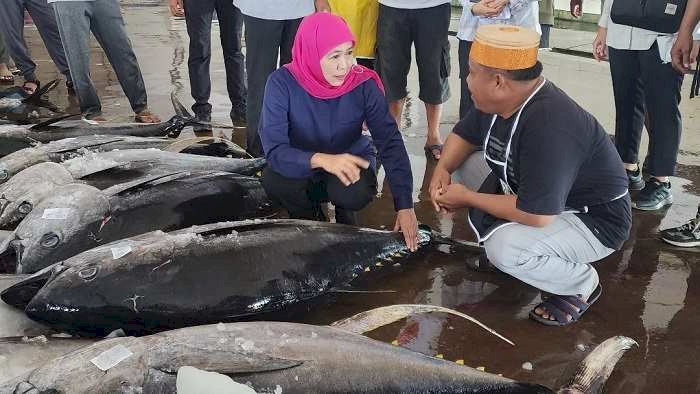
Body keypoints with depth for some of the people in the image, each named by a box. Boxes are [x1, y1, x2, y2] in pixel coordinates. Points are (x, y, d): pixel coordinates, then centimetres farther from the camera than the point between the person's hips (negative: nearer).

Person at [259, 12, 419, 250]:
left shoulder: (363, 84, -21)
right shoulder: (282, 82, -24)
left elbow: (391, 143, -21)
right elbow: (274, 150, -31)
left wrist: (405, 207, -29)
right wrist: (321, 159, -50)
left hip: (351, 159, 0)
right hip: (302, 167, 0)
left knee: (354, 193, -34)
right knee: (273, 180, -32)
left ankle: (345, 213, 6)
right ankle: (310, 217, 2)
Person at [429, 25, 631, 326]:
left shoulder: (549, 127, -36)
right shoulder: (500, 99, -9)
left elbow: (535, 214, -37)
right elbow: (464, 134, 10)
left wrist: (467, 198, -24)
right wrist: (443, 169, -11)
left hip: (594, 220, -8)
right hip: (538, 195, 9)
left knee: (505, 249, -32)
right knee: (467, 163, 1)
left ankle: (582, 283, -3)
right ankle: (501, 247, 12)